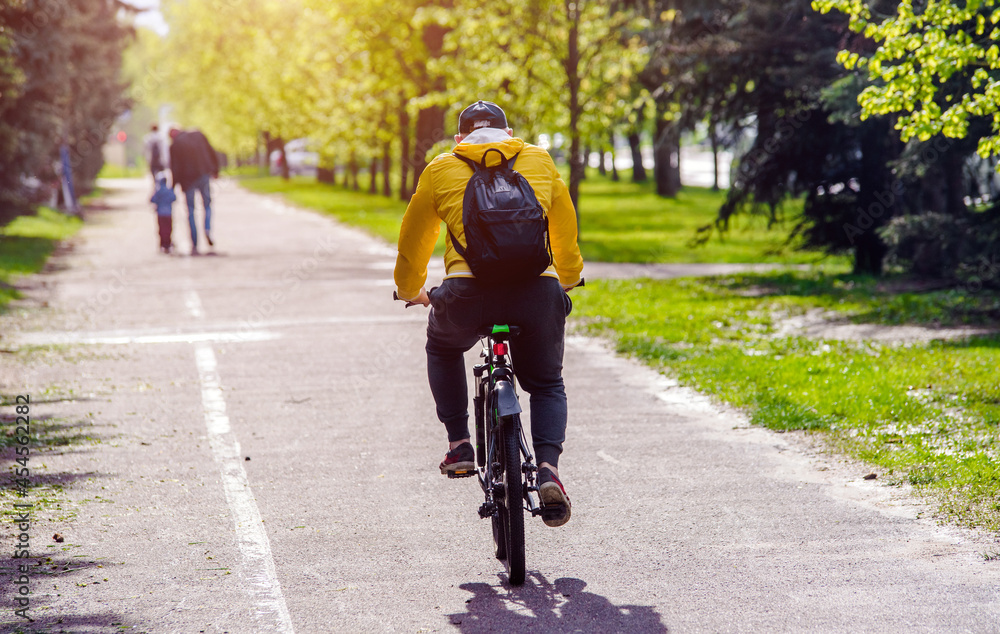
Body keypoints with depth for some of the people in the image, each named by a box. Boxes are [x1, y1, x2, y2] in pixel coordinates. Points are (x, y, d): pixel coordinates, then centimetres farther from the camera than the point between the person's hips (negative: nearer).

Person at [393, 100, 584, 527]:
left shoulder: (440, 170, 18)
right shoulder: (540, 161, 21)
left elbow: (413, 242, 28)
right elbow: (565, 231, 33)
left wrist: (410, 289, 47)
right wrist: (569, 277, 52)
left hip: (469, 289, -1)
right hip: (538, 290, 1)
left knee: (442, 347, 33)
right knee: (547, 383, 22)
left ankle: (459, 444, 22)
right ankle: (549, 468, -3)